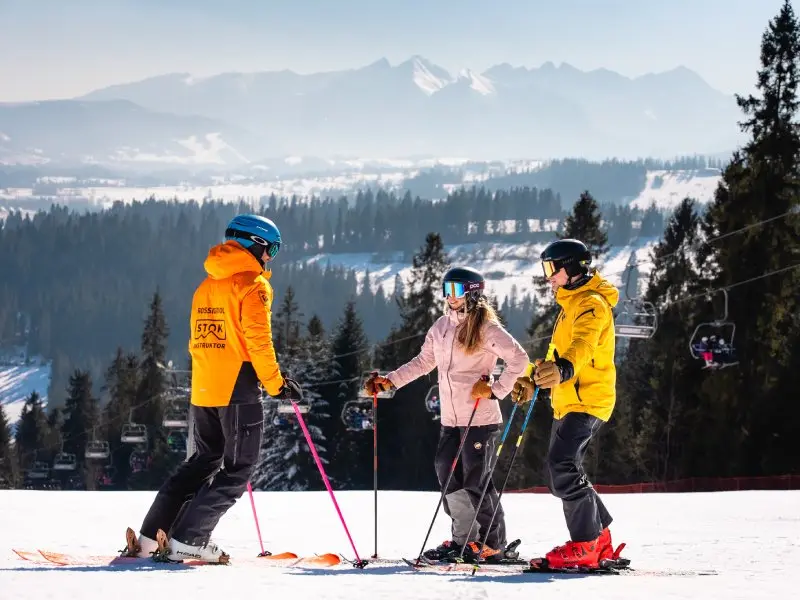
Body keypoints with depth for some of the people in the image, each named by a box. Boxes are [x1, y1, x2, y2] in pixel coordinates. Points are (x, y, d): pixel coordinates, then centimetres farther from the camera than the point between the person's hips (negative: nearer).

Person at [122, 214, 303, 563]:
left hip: (202, 390, 8)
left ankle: (149, 538, 11)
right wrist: (276, 384, -10)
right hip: (238, 390, -8)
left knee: (203, 461, 18)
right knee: (237, 470, 0)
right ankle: (187, 540, -9)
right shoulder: (252, 285, -8)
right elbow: (258, 341, -16)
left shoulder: (206, 286, 17)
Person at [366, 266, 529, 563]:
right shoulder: (442, 326, 12)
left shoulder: (486, 328, -9)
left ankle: (494, 544, 2)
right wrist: (389, 380, 12)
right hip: (450, 419, 7)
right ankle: (464, 538, 17)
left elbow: (519, 358, -14)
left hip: (481, 417, -7)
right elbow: (423, 362, 20)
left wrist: (495, 390, -20)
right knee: (448, 475, 7)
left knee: (476, 480, -6)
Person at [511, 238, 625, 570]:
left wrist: (564, 369, -51)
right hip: (567, 402, 11)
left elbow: (583, 344, -33)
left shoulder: (592, 304, -13)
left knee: (562, 464, -20)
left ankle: (584, 546, -18)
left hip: (588, 398, -11)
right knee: (563, 472, 12)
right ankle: (600, 540, 20)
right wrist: (534, 381, 25)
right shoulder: (571, 304, 21)